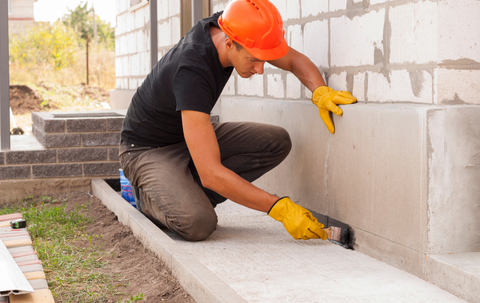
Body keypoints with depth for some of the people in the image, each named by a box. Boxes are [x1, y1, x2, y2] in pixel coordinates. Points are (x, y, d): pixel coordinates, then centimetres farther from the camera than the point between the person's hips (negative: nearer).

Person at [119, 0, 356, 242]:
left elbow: (295, 61, -1)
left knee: (277, 141, -12)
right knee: (198, 223, -34)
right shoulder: (191, 71, -38)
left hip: (192, 134, 8)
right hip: (149, 150, -8)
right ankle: (150, 196, 0)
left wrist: (321, 92, -24)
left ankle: (189, 196, -2)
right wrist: (280, 209, -38)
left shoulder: (227, 27, -15)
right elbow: (211, 174, -40)